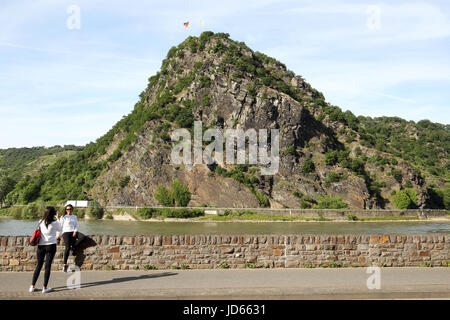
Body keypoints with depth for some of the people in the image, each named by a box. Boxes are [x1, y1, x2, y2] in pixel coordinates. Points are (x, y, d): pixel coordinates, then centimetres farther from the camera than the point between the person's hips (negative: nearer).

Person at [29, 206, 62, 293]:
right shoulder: (55, 223, -10)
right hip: (51, 246, -4)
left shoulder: (41, 222, 0)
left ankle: (32, 286, 16)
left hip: (41, 246, 4)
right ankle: (44, 288, 6)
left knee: (38, 266, 13)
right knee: (48, 266, 2)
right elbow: (60, 229, 8)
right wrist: (57, 219, 21)